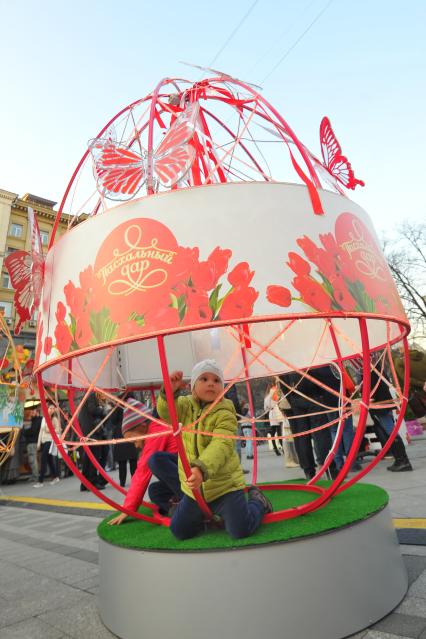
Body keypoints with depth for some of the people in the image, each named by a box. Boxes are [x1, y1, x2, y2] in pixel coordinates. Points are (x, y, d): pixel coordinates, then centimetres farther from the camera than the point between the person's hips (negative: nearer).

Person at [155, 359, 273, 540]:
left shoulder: (224, 413, -18)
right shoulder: (186, 405, -2)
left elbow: (220, 446, -31)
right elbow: (166, 412, -20)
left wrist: (202, 469, -48)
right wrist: (170, 391, -40)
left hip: (224, 484, -4)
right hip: (194, 487, 5)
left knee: (241, 530, -11)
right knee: (179, 531, 10)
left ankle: (257, 502, 21)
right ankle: (209, 513, 38)